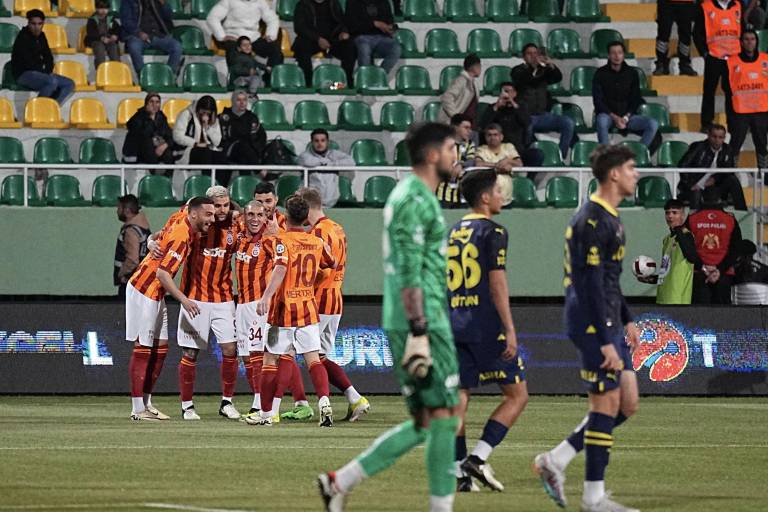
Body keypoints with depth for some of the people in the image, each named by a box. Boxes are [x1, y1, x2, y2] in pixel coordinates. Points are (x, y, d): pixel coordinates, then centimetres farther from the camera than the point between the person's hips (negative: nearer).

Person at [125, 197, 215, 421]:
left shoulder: (183, 219, 3)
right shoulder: (181, 236, -24)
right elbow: (162, 273, -30)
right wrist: (183, 300, -32)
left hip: (156, 294, 10)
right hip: (143, 291, -10)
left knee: (160, 348, 9)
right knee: (143, 349, -7)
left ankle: (147, 403, 14)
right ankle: (138, 409, -6)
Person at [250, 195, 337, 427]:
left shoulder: (283, 240, -9)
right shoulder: (317, 242, 8)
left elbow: (280, 268, -26)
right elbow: (332, 264, 27)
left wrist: (266, 296, -36)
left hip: (283, 310, -4)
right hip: (309, 310, 4)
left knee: (270, 360, 7)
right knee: (314, 359, 0)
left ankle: (266, 414, 11)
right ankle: (324, 401, -23)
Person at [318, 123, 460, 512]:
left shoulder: (410, 195, 20)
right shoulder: (416, 200, -11)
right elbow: (410, 274, -18)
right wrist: (420, 332, -23)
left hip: (407, 323, 10)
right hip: (423, 323, -10)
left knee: (424, 424, 10)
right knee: (443, 417, -6)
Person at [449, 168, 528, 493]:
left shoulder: (454, 233, 14)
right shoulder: (493, 232, -8)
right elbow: (497, 285, -14)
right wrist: (510, 331, -14)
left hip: (455, 327, 7)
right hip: (486, 327, -7)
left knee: (459, 396, 6)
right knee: (517, 394, 3)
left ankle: (459, 471, 1)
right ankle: (478, 458, -8)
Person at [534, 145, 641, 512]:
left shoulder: (608, 218, 16)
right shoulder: (593, 221, -16)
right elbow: (592, 285, -21)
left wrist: (626, 320, 24)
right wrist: (605, 341, -23)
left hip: (608, 324, 10)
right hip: (593, 325, -10)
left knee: (627, 403, 9)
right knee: (607, 404, -6)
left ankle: (555, 461, 14)